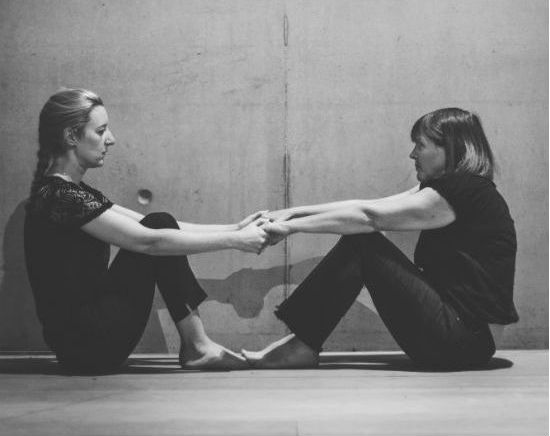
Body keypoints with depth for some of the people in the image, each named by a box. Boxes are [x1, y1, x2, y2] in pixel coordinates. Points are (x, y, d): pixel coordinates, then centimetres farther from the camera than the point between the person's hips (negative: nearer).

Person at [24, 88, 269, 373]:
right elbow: (148, 241, -20)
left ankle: (197, 344, -1)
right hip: (84, 343, -9)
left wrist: (235, 229, 4)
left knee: (161, 224, 3)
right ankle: (196, 347, -4)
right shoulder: (59, 197, -17)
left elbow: (151, 228, 11)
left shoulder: (74, 192, 14)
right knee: (158, 233, -11)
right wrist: (234, 241, -15)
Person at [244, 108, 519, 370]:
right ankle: (301, 343, 2)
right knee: (359, 238, 5)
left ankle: (302, 346, -4)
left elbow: (368, 216, -16)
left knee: (362, 243, -10)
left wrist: (292, 226, -10)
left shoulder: (465, 191, -15)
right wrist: (295, 212, 6)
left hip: (462, 341, -9)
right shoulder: (449, 188, 14)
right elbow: (369, 206, 11)